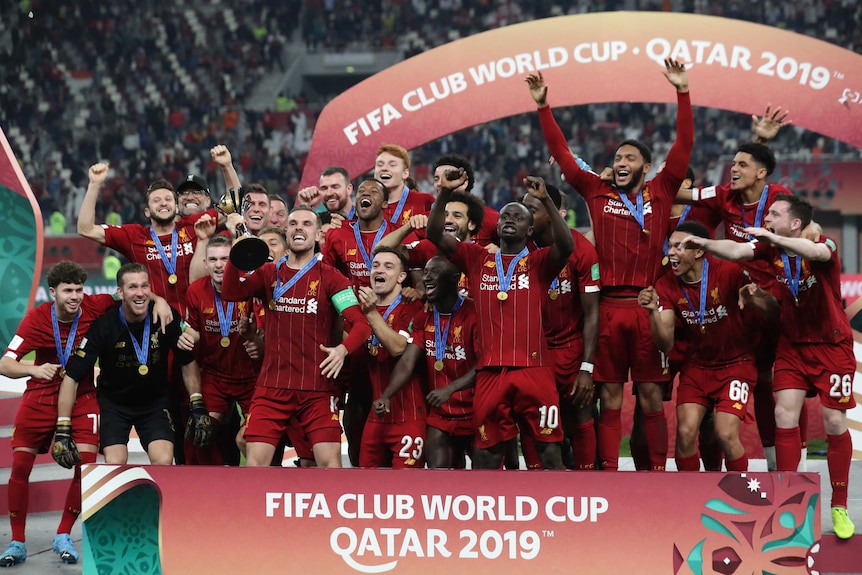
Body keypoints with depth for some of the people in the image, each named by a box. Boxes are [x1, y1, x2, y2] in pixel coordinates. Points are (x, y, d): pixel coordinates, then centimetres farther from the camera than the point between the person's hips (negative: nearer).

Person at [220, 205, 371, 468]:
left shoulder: (330, 277, 2)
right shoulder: (269, 273, 10)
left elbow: (360, 323, -7)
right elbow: (231, 292, -6)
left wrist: (343, 348, -28)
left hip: (318, 388, -2)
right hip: (271, 386, 2)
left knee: (329, 461, -7)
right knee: (256, 460, -5)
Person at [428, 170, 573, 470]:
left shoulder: (539, 262, 7)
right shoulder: (477, 259, 14)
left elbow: (566, 246, -13)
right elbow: (435, 234, 7)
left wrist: (545, 200, -22)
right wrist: (445, 192, -7)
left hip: (533, 370, -2)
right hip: (490, 373, 3)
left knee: (548, 446, -2)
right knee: (487, 450, 7)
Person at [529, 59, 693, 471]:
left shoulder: (659, 194, 7)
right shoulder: (597, 193, 11)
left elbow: (683, 147, 2)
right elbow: (561, 153, 12)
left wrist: (683, 92, -5)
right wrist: (543, 106, 7)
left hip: (648, 306, -1)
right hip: (609, 306, 1)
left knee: (652, 396, 2)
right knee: (610, 397, 4)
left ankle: (659, 475, 4)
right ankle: (608, 476, 5)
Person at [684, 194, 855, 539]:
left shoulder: (825, 245, -18)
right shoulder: (769, 249, -5)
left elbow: (816, 252, -41)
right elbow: (736, 251, -19)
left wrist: (771, 237, -50)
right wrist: (703, 243, -36)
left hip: (832, 345, -4)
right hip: (792, 344, 4)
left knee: (834, 422, -5)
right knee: (784, 413, -8)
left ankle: (839, 508, 8)